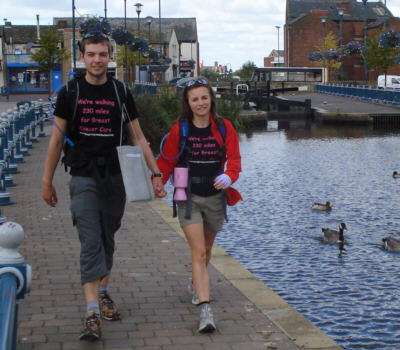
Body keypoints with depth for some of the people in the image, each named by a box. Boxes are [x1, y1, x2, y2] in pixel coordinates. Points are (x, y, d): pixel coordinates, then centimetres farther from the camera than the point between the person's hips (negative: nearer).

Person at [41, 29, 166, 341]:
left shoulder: (121, 93, 5)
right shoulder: (70, 92, 1)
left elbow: (138, 137, 8)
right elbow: (57, 139, 4)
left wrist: (155, 173, 2)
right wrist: (47, 181, 4)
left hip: (115, 177, 3)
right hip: (84, 178, -2)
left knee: (107, 242, 13)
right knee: (91, 244, -11)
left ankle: (103, 293, 34)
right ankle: (93, 315, -13)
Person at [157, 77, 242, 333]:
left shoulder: (224, 127, -1)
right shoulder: (180, 129, -4)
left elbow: (234, 159, -6)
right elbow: (166, 161, 3)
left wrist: (229, 176, -25)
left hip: (215, 197, 3)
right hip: (189, 197, -2)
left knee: (206, 249, 21)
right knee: (198, 252, -12)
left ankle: (196, 284, 50)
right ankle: (205, 310, -16)